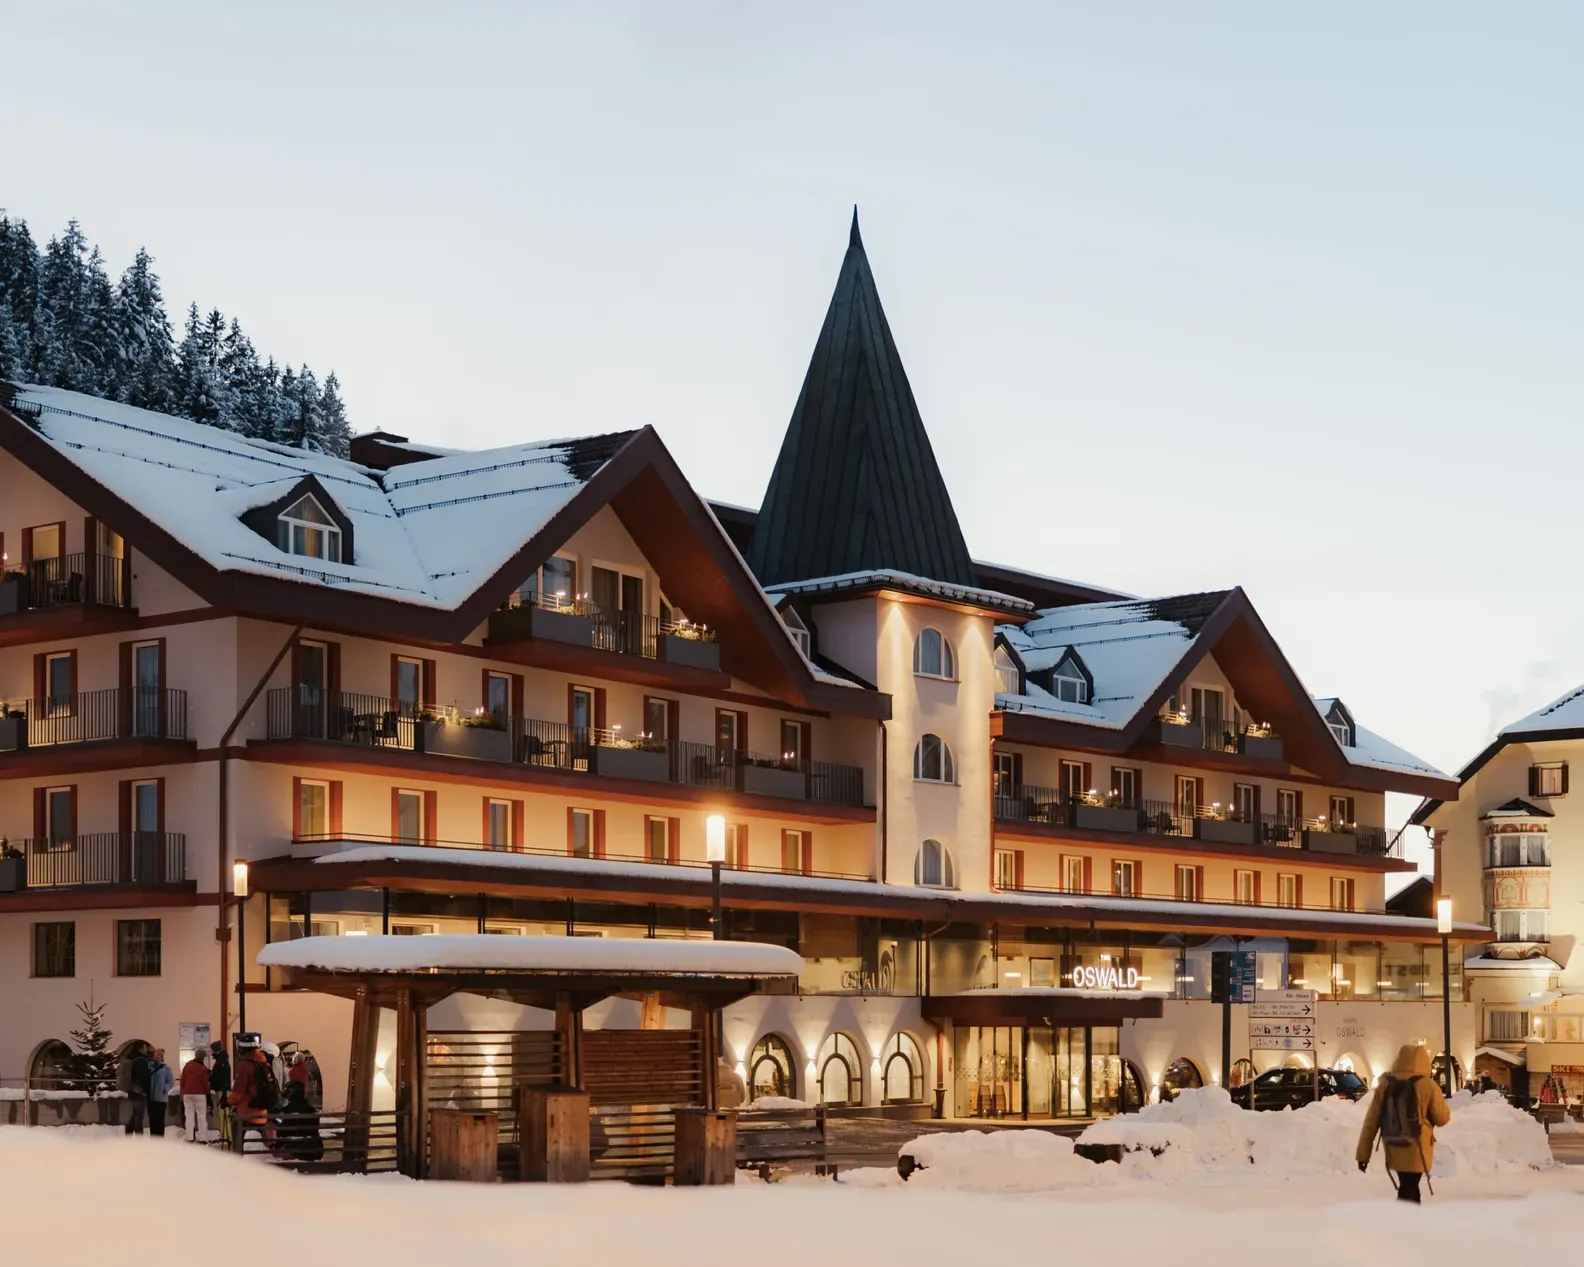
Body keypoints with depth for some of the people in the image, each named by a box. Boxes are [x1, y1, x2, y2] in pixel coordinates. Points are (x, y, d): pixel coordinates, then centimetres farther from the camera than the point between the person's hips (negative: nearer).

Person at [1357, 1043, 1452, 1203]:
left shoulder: (1385, 1085, 0)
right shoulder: (1427, 1086, -12)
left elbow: (1371, 1122, 0)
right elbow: (1442, 1118, -3)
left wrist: (1363, 1153, 4)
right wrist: (1440, 1100, 16)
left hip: (1393, 1149, 5)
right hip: (1416, 1150, -5)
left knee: (1408, 1188, 22)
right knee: (1408, 1192, 0)